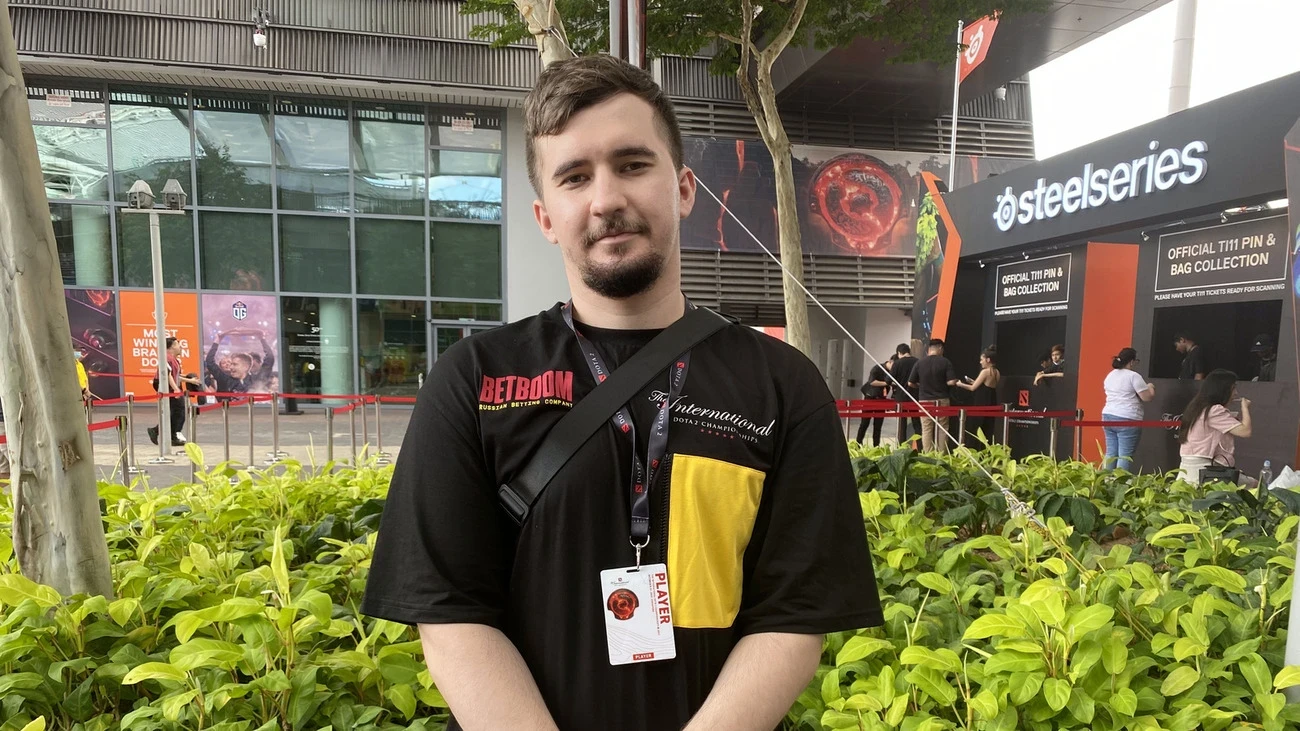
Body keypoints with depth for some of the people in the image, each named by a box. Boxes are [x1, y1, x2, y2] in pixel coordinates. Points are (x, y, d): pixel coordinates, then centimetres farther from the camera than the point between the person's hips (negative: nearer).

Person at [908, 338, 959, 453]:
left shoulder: (919, 363, -3)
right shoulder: (945, 362, -6)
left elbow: (910, 383, 0)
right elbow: (952, 382, -12)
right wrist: (942, 382, 9)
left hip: (925, 400, 1)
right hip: (942, 400, -1)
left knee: (926, 430, 5)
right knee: (942, 429, 8)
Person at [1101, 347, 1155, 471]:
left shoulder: (1110, 375, 14)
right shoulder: (1134, 376, -8)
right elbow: (1147, 397, -9)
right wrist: (1150, 388, 11)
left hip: (1108, 416, 7)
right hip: (1127, 419, -7)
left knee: (1110, 453, 8)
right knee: (1125, 455, -5)